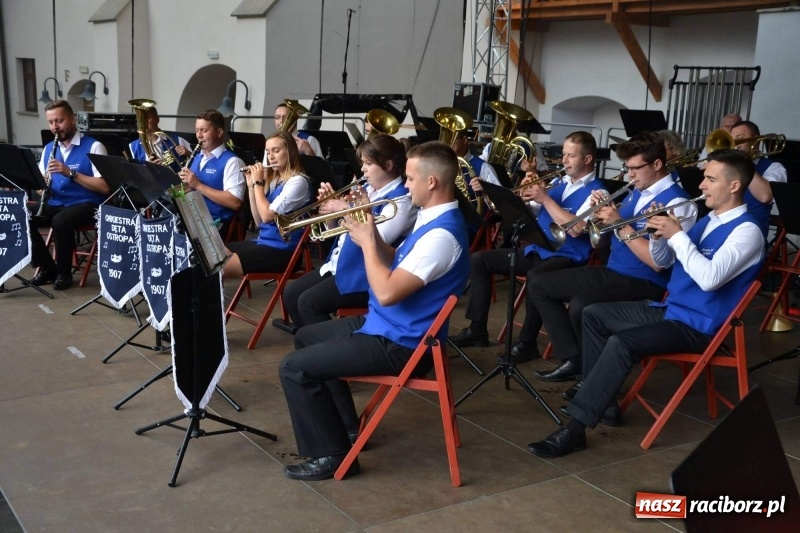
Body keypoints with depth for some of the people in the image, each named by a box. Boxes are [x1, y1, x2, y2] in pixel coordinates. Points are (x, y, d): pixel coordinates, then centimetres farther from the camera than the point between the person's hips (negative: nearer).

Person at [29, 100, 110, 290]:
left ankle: (64, 272, -12)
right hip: (56, 203, 6)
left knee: (60, 222, -35)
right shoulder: (48, 148, 13)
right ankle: (47, 267, -1)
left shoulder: (93, 146, -6)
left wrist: (70, 173, -24)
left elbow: (105, 187, -15)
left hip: (87, 204, -6)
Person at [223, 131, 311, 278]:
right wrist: (251, 186, 7)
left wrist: (257, 182, -7)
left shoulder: (298, 181, -12)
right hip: (263, 242, 9)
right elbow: (259, 220, 14)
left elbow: (267, 215, -19)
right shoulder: (274, 180, 15)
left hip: (281, 250, -9)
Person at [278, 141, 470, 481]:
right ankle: (348, 427, 30)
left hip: (399, 344, -11)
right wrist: (372, 233, 1)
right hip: (385, 325, 11)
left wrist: (365, 242, -17)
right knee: (306, 338, 25)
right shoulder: (432, 220, 6)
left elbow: (387, 292, -30)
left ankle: (332, 455, -1)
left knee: (294, 367, -13)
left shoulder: (442, 234, -27)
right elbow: (397, 265, 17)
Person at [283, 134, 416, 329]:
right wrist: (330, 204, -1)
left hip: (365, 275, -10)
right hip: (339, 264, 10)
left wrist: (346, 209, -21)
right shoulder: (367, 190, 12)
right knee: (291, 294, 5)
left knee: (308, 303, -20)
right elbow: (337, 228, 18)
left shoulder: (401, 200, -14)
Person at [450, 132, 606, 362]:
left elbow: (575, 229, -23)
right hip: (536, 250, 8)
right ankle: (477, 330, 4)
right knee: (479, 259, 1)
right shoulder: (561, 182, 15)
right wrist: (526, 196, -5)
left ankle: (527, 343, -22)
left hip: (567, 258, -8)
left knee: (535, 277, -41)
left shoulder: (595, 192, -8)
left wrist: (545, 199, -18)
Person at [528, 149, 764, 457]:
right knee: (594, 315, 8)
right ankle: (602, 401, 6)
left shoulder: (747, 231, -15)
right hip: (670, 310, 10)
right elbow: (663, 261, 17)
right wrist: (658, 234, -3)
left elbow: (710, 278, -30)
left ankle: (575, 428, -28)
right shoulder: (709, 220, 13)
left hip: (698, 326, -10)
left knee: (622, 342, -31)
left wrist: (676, 234, -25)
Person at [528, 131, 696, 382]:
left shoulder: (675, 202, -14)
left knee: (581, 306, -36)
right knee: (538, 285, 2)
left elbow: (658, 262, -23)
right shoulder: (637, 192, 13)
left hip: (643, 283, -9)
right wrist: (602, 211, -1)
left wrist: (620, 224, -21)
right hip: (611, 272, 10)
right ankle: (574, 359, -1)